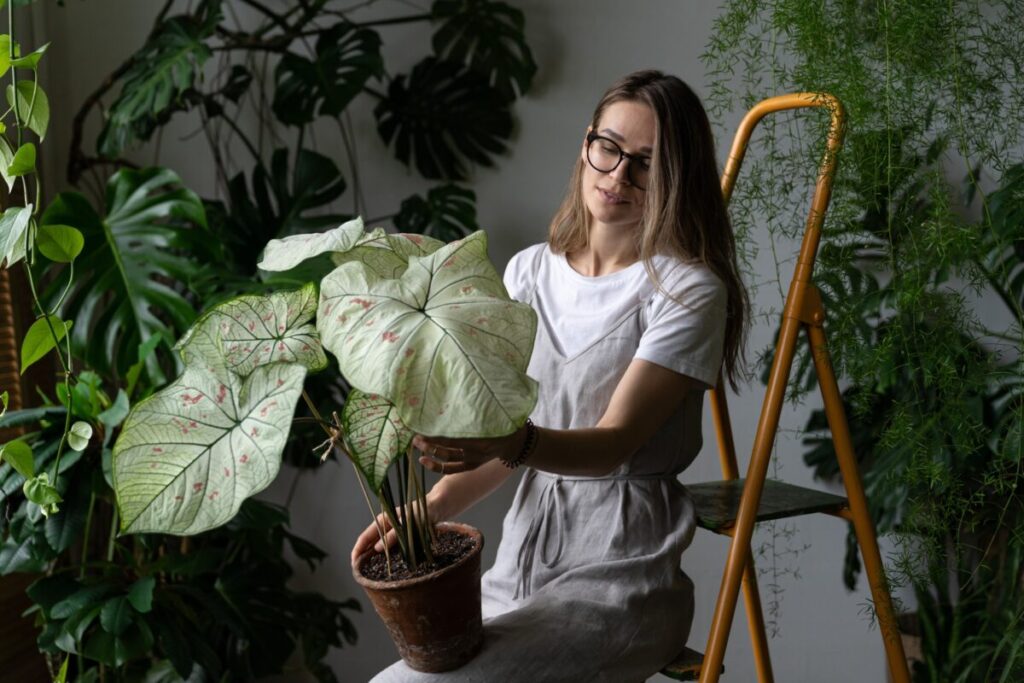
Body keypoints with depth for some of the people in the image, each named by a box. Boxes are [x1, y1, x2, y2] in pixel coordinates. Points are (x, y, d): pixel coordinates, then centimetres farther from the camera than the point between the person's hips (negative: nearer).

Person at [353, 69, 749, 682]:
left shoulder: (688, 290, -8)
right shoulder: (529, 272, 10)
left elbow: (615, 442, -16)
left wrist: (514, 443, -36)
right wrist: (433, 506, -11)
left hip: (620, 569, -6)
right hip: (524, 550, 6)